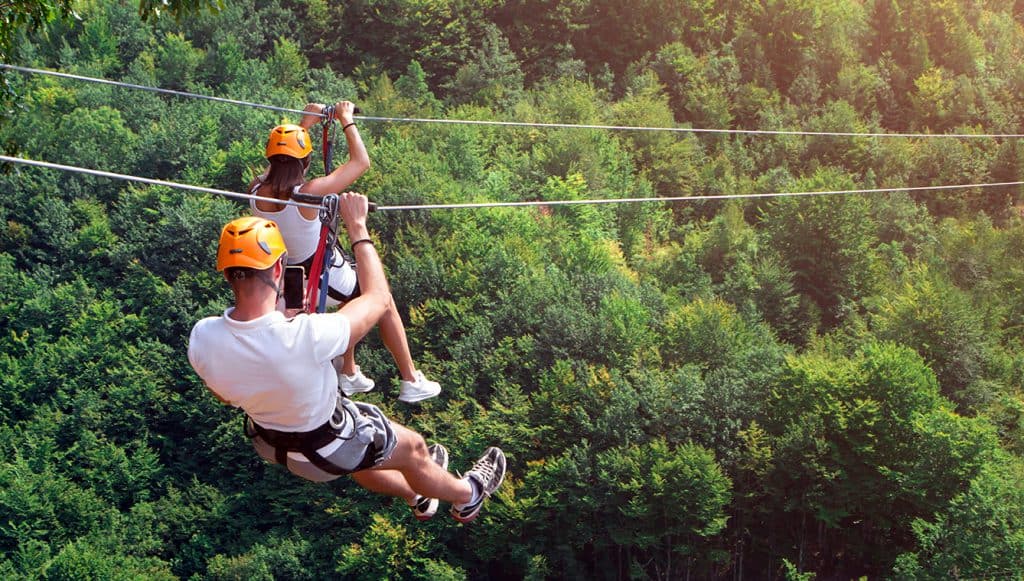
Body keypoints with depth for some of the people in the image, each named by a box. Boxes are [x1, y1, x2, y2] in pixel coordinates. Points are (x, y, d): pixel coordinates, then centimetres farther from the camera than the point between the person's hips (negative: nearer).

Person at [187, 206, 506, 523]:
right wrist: (357, 227, -16)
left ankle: (417, 495, 62)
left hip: (268, 443, 5)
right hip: (327, 451, -5)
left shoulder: (201, 339, -28)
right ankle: (467, 497, 54)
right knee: (413, 448, 25)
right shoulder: (305, 337, -43)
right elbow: (378, 298, -24)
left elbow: (225, 396, -5)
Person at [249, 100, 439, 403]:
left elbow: (277, 161, 8)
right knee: (384, 303, 20)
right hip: (329, 279, -6)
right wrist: (345, 119, -8)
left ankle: (349, 373, 41)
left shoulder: (256, 192, -16)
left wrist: (305, 123, 14)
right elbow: (361, 162, -21)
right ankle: (411, 382, 26)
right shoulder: (309, 193, -32)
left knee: (356, 301, 33)